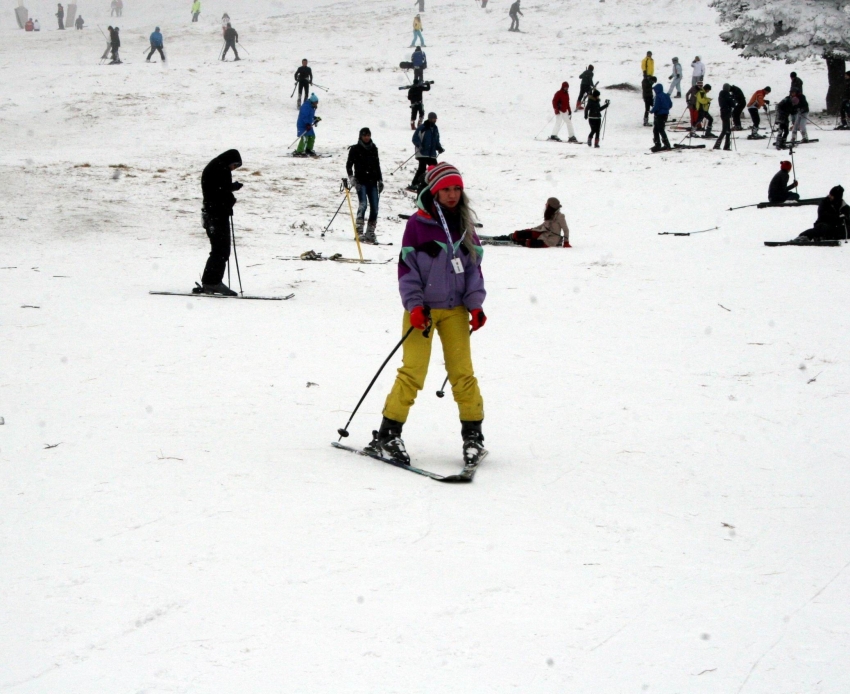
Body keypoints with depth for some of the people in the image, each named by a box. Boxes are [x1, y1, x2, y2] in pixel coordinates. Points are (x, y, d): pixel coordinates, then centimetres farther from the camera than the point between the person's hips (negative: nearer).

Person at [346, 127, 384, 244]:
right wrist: (351, 178, -12)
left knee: (375, 208, -2)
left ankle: (370, 233, 5)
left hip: (372, 182, 4)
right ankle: (359, 231, -18)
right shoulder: (355, 149, 3)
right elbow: (349, 165, 1)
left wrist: (380, 180, 16)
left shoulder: (374, 149, 15)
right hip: (361, 181, -4)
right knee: (363, 204, -20)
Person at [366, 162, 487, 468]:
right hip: (423, 309, -3)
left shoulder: (464, 225, 9)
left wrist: (475, 304, 2)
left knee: (462, 371, -1)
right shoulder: (417, 224, -4)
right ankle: (387, 435, -3)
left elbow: (474, 267, 12)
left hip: (455, 309, 4)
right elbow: (407, 268, -4)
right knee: (413, 371, -9)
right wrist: (414, 305, -13)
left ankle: (473, 434, 7)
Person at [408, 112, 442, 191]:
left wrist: (439, 148, 8)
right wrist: (419, 145, -24)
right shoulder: (422, 128, -8)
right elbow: (415, 138, -7)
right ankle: (414, 184, -11)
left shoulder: (435, 128, 14)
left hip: (432, 154, 7)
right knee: (422, 168, -17)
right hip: (422, 153, -7)